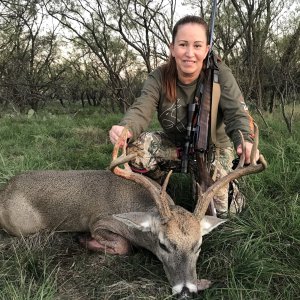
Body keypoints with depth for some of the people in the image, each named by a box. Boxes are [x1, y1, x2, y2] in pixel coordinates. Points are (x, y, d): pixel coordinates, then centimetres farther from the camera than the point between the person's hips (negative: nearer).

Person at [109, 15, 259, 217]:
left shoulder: (220, 74, -21)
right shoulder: (159, 78, -16)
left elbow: (236, 114, -28)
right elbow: (141, 111, -30)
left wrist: (245, 141, -52)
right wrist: (125, 128, -55)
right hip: (175, 145, 2)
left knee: (216, 212, -10)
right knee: (135, 146, -26)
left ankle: (230, 189, 26)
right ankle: (155, 186, 6)